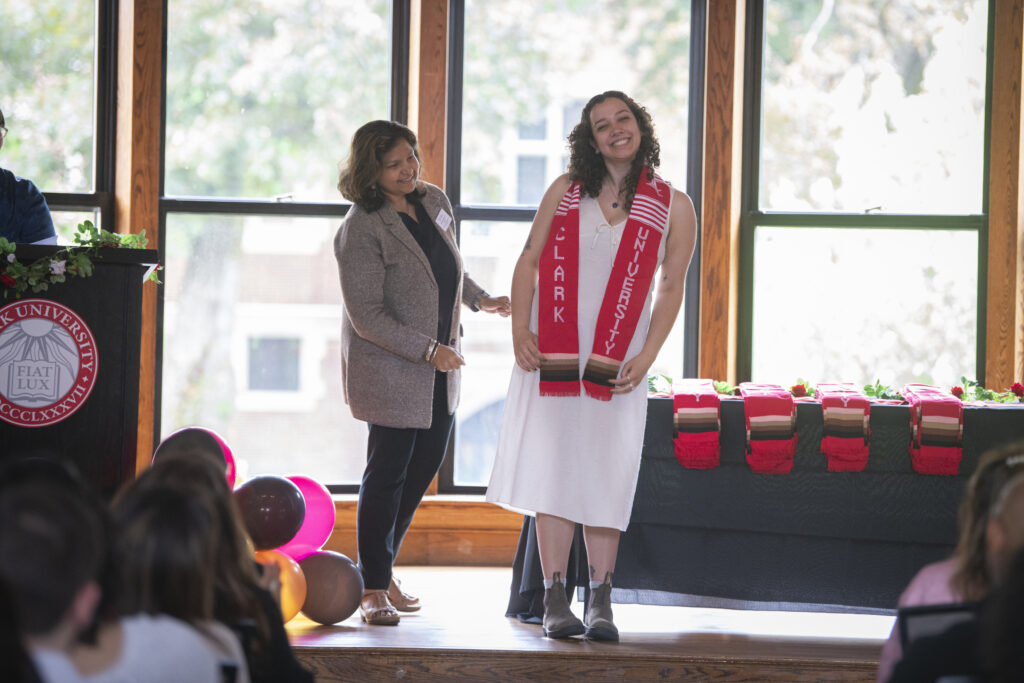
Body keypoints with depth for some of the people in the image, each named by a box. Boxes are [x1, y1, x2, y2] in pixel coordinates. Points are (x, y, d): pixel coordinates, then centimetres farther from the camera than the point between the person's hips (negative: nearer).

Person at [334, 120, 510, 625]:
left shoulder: (434, 201, 5)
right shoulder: (362, 230, -19)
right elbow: (367, 317, -21)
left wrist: (480, 299, 13)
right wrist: (429, 350, -23)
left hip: (439, 366, 8)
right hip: (390, 370, -8)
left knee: (427, 462, 12)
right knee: (387, 473, -4)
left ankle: (380, 567, 26)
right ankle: (373, 589, 5)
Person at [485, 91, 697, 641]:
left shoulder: (672, 207, 3)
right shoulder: (566, 190, 6)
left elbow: (670, 287, 5)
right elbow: (529, 259, 7)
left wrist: (646, 357, -5)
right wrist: (520, 331, -5)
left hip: (616, 361, -1)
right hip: (552, 351, 1)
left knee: (603, 473, 0)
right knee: (552, 466, -1)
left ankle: (601, 601, 7)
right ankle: (555, 599, 2)